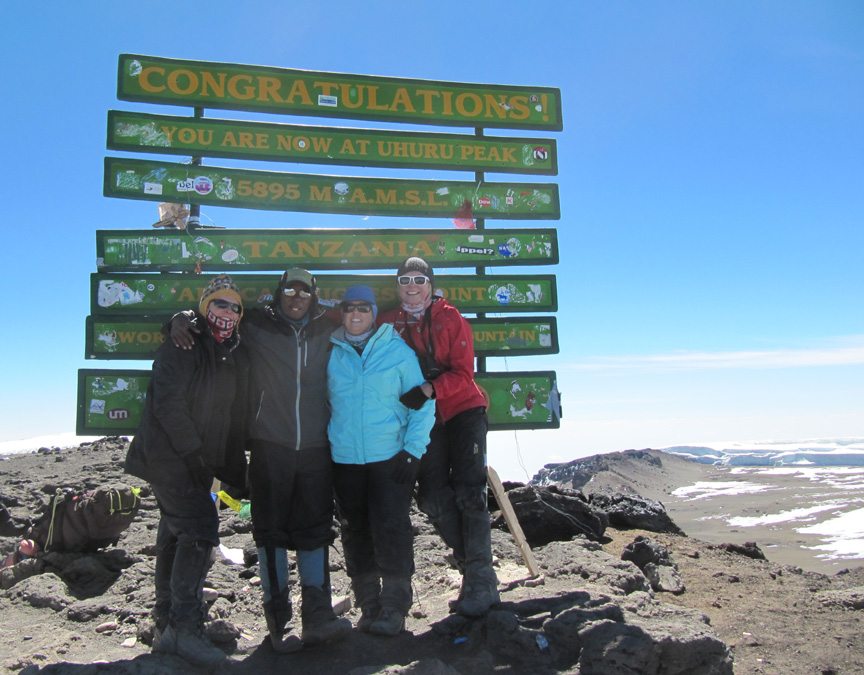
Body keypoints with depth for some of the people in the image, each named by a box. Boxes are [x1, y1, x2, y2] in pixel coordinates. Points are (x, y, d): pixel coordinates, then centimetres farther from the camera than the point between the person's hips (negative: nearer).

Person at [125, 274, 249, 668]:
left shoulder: (236, 357, 12)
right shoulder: (180, 347, -9)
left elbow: (234, 417, 15)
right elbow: (167, 403, -18)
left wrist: (236, 469, 12)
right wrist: (193, 451, -19)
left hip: (198, 460, 8)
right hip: (168, 455, -7)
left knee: (175, 537, 13)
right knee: (200, 527, -18)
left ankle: (167, 628, 22)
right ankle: (185, 628, -13)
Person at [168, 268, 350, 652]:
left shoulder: (326, 330, 10)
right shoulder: (256, 325, 4)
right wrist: (181, 319, -4)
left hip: (315, 447, 2)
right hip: (269, 446, -2)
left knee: (314, 530, 5)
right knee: (271, 530, 3)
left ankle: (317, 615, 10)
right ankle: (278, 619, 12)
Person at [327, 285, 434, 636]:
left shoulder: (398, 351, -2)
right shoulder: (331, 353, 5)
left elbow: (422, 402, -1)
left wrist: (412, 449, -8)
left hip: (391, 459, -3)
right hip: (344, 460, 3)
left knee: (391, 531, -5)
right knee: (356, 534, 9)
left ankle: (394, 608, 7)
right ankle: (369, 607, 22)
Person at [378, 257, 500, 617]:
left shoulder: (451, 318, -5)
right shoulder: (389, 323, 3)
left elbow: (463, 373, -11)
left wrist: (429, 389, -26)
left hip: (463, 410, -3)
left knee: (469, 494, -8)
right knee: (433, 498, 2)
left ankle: (481, 583, -3)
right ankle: (473, 566, 17)